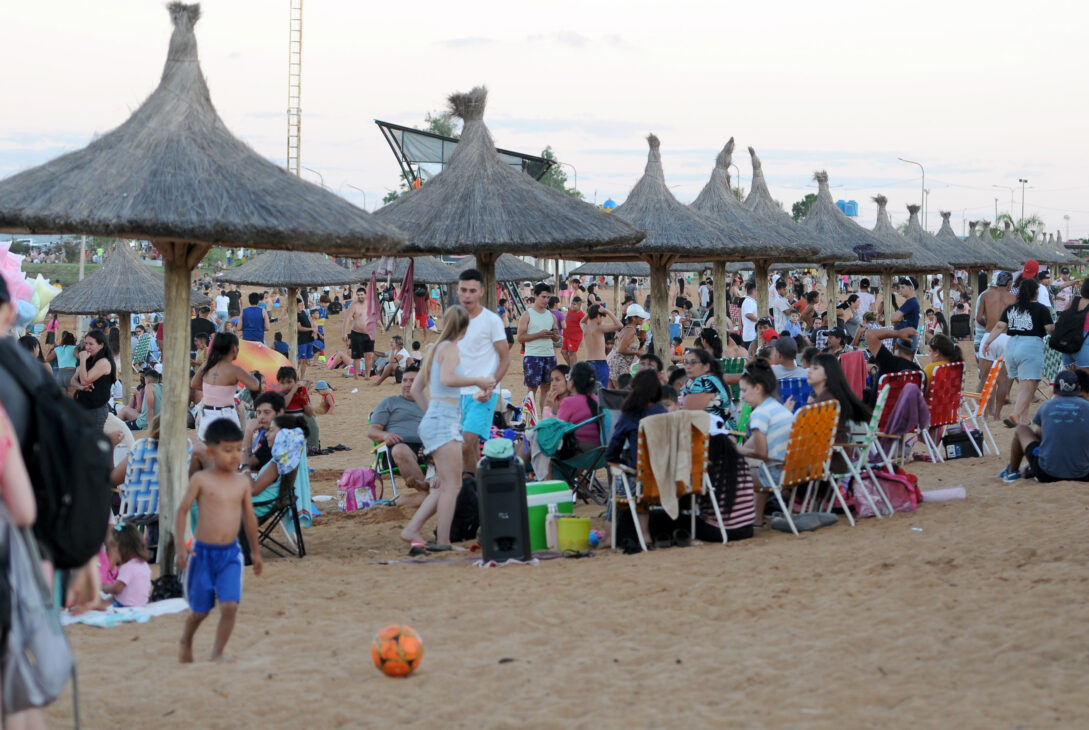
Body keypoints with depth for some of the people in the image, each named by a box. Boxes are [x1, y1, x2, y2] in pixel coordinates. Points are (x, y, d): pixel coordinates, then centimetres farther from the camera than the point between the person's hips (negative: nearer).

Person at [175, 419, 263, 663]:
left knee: (230, 606, -12)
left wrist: (255, 552, 20)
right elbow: (182, 511, -4)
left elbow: (249, 517, 14)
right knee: (200, 610, 10)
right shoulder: (200, 480, -6)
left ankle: (217, 653, 4)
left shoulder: (242, 482, 4)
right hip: (203, 552, -2)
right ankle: (186, 641, 40)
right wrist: (181, 546, -14)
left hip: (230, 553, 2)